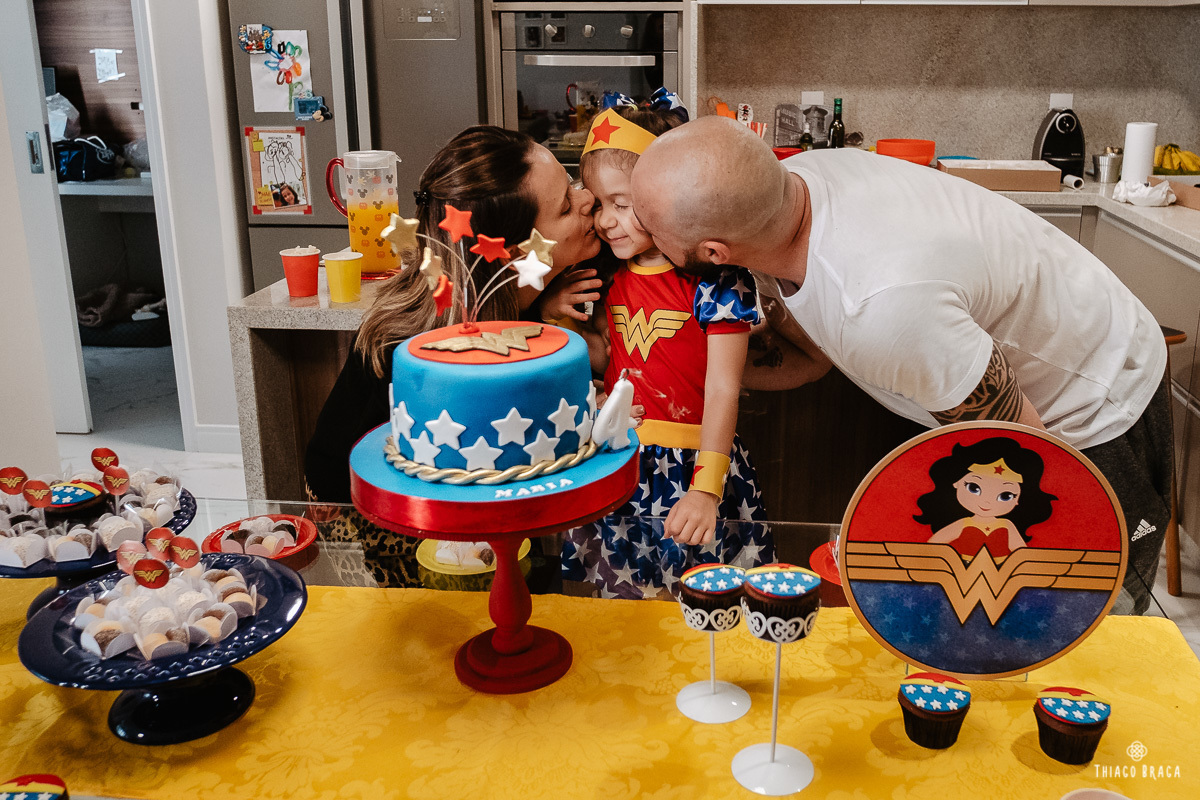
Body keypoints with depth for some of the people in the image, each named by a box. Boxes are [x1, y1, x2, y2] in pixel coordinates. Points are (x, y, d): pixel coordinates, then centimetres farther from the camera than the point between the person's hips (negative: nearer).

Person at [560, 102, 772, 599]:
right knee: (620, 601, 15)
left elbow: (722, 391, -16)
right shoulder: (609, 275, 6)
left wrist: (706, 489, -24)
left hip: (690, 466, -5)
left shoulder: (715, 279, -12)